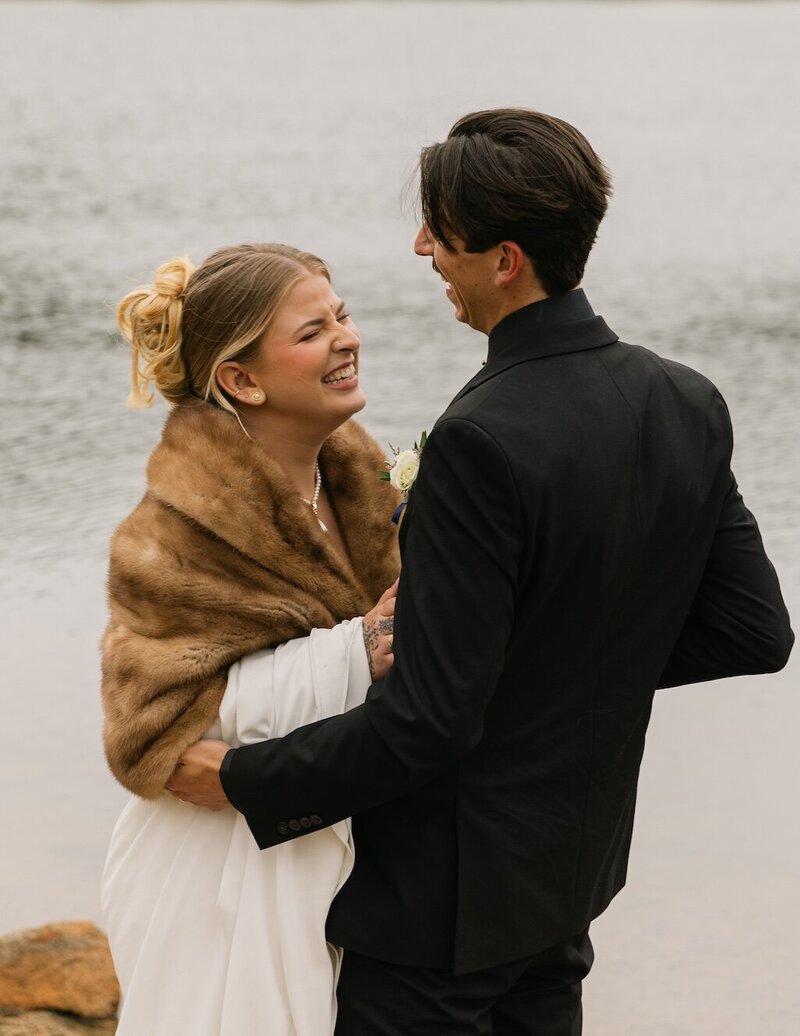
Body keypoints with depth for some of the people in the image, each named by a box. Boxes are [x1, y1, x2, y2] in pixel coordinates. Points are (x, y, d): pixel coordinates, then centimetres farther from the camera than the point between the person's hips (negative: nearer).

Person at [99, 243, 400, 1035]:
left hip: (334, 850, 7)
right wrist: (359, 652, -26)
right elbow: (154, 732, -21)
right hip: (231, 875, -7)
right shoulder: (183, 531, -20)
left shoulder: (354, 477, 3)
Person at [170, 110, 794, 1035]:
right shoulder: (689, 405, -4)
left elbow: (429, 721, -26)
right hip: (568, 875, 8)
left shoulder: (484, 443, -27)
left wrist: (244, 780, -14)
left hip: (444, 890, -8)